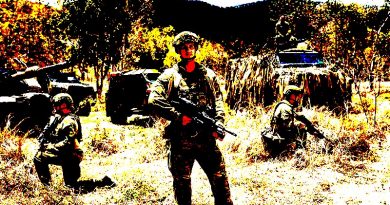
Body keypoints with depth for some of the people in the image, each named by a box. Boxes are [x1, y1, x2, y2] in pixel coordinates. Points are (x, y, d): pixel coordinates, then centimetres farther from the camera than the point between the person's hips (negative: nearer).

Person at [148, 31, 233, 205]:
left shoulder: (208, 75, 12)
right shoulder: (170, 76, 3)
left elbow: (218, 100, 10)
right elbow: (153, 100, -8)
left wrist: (218, 123, -7)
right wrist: (178, 116, -14)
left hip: (206, 138, 2)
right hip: (180, 139, -1)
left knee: (219, 177, 2)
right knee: (181, 181, 8)